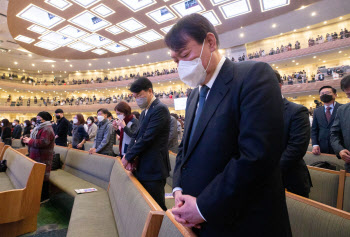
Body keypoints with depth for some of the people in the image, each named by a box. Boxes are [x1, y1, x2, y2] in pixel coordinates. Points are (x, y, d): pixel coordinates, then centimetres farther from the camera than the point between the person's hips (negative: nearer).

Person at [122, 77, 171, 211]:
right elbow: (136, 136, 13)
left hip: (153, 170, -9)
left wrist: (128, 157, -10)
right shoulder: (144, 112, 16)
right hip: (142, 169, 9)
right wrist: (129, 156, -3)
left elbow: (147, 138, -20)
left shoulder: (160, 109, -15)